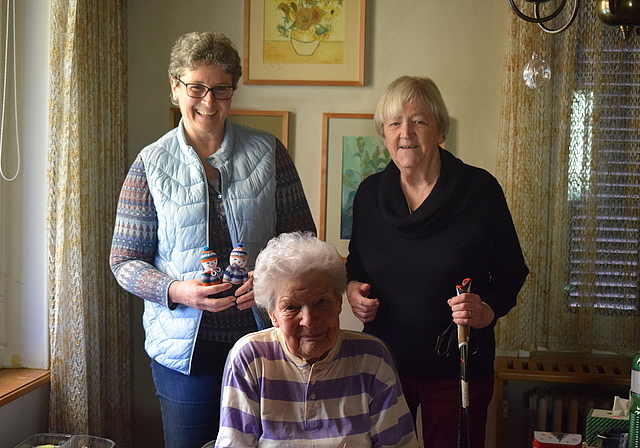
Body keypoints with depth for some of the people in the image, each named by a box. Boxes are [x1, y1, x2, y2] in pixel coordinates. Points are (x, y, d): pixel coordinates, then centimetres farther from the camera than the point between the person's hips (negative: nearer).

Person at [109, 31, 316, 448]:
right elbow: (125, 260, 1)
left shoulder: (268, 152, 2)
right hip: (184, 345, 0)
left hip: (261, 333, 1)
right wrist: (176, 291, -18)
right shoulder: (151, 164, 0)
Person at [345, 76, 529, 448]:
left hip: (458, 367, -2)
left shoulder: (480, 190, -9)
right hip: (383, 361, 3)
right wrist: (352, 287, -5)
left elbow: (512, 273, -2)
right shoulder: (370, 193, 2)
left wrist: (488, 311, -20)